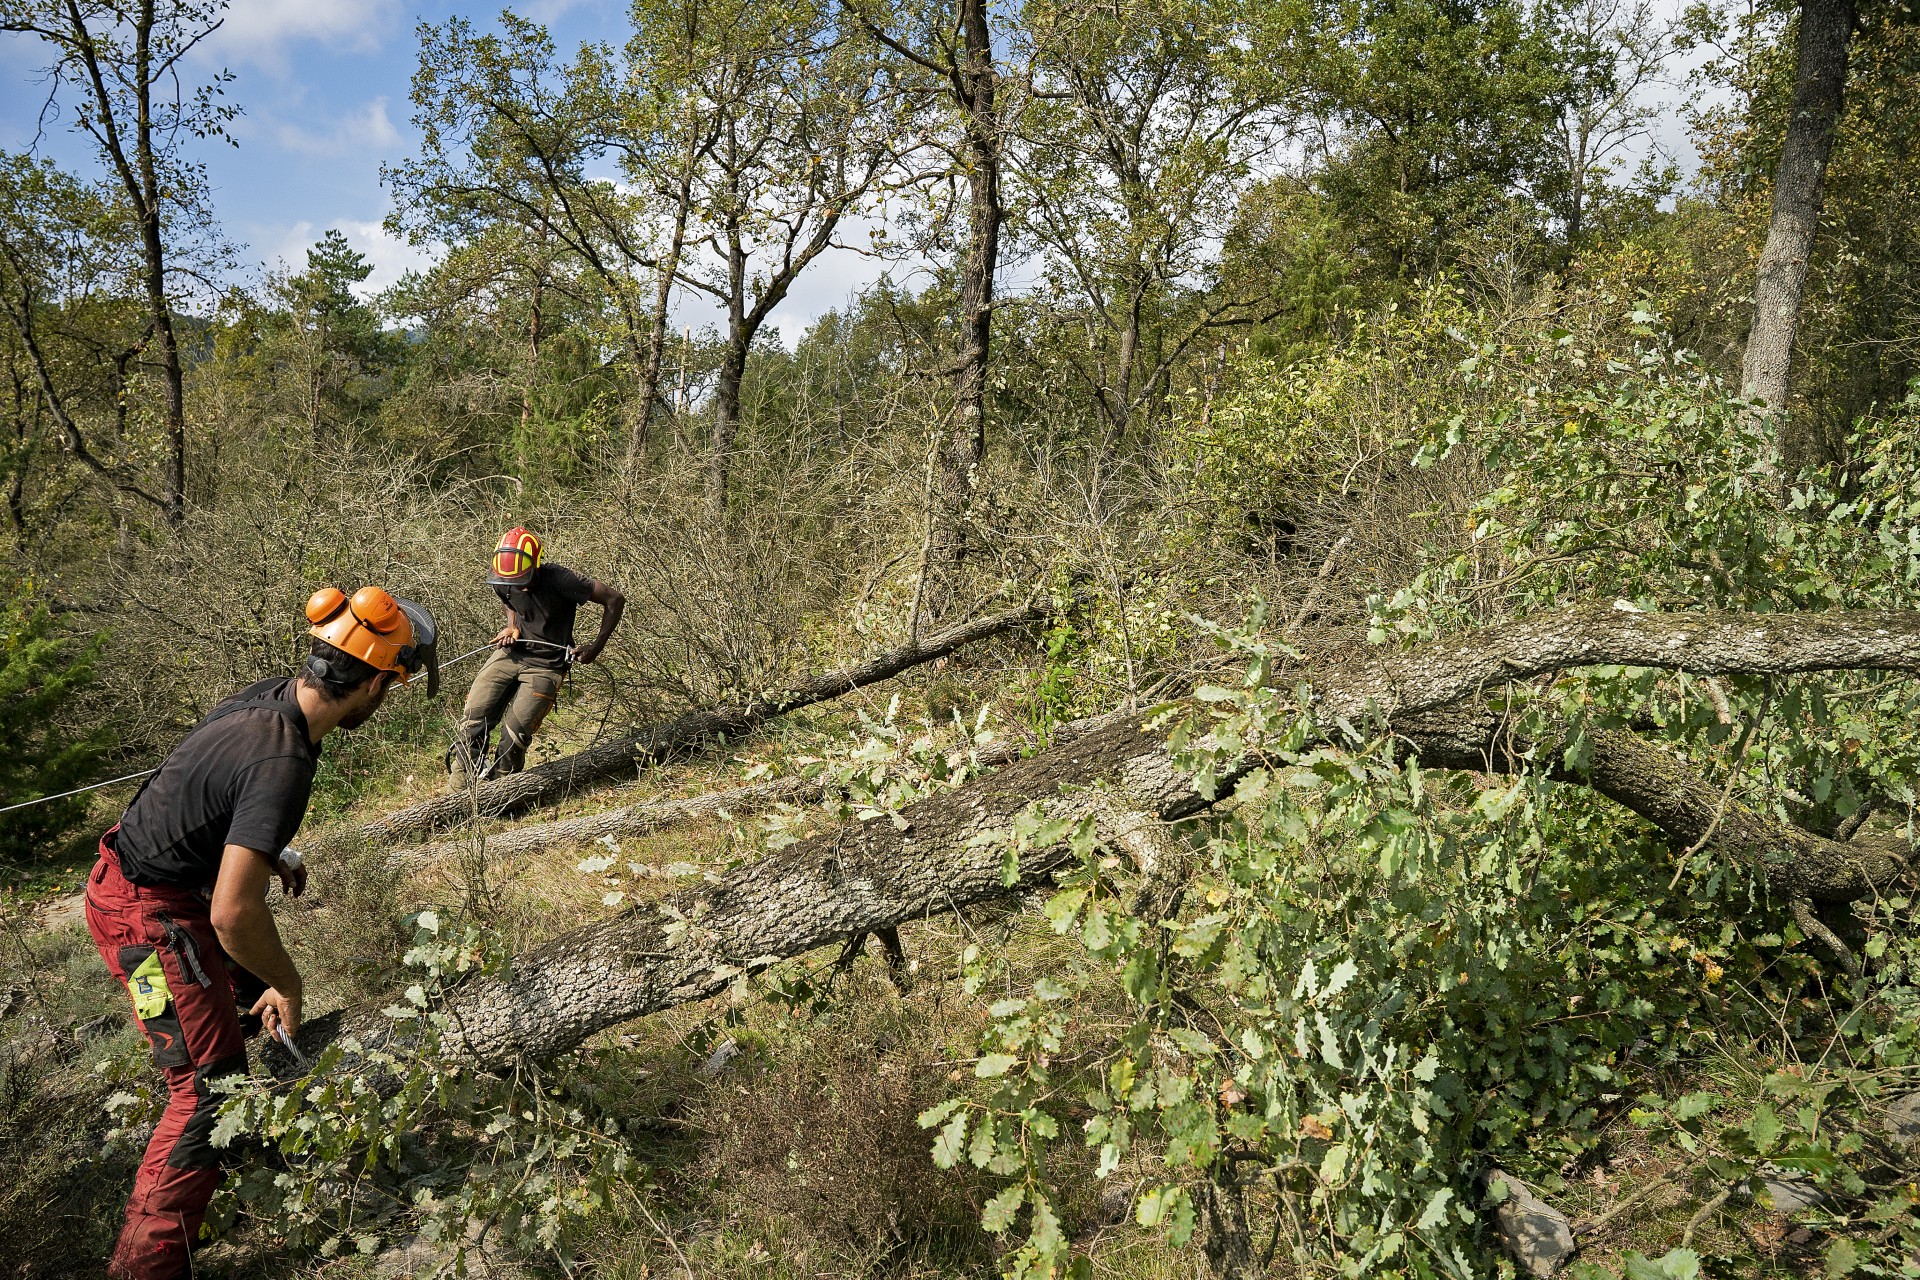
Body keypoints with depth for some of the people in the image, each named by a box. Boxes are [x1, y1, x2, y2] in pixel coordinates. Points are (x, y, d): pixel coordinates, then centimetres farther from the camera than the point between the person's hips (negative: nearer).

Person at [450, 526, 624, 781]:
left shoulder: (558, 580, -23)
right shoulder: (502, 582, -6)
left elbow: (615, 600, -20)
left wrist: (597, 646, -17)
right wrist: (511, 627, 1)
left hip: (546, 665, -5)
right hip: (513, 654, 5)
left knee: (515, 732, -14)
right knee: (473, 721, -5)